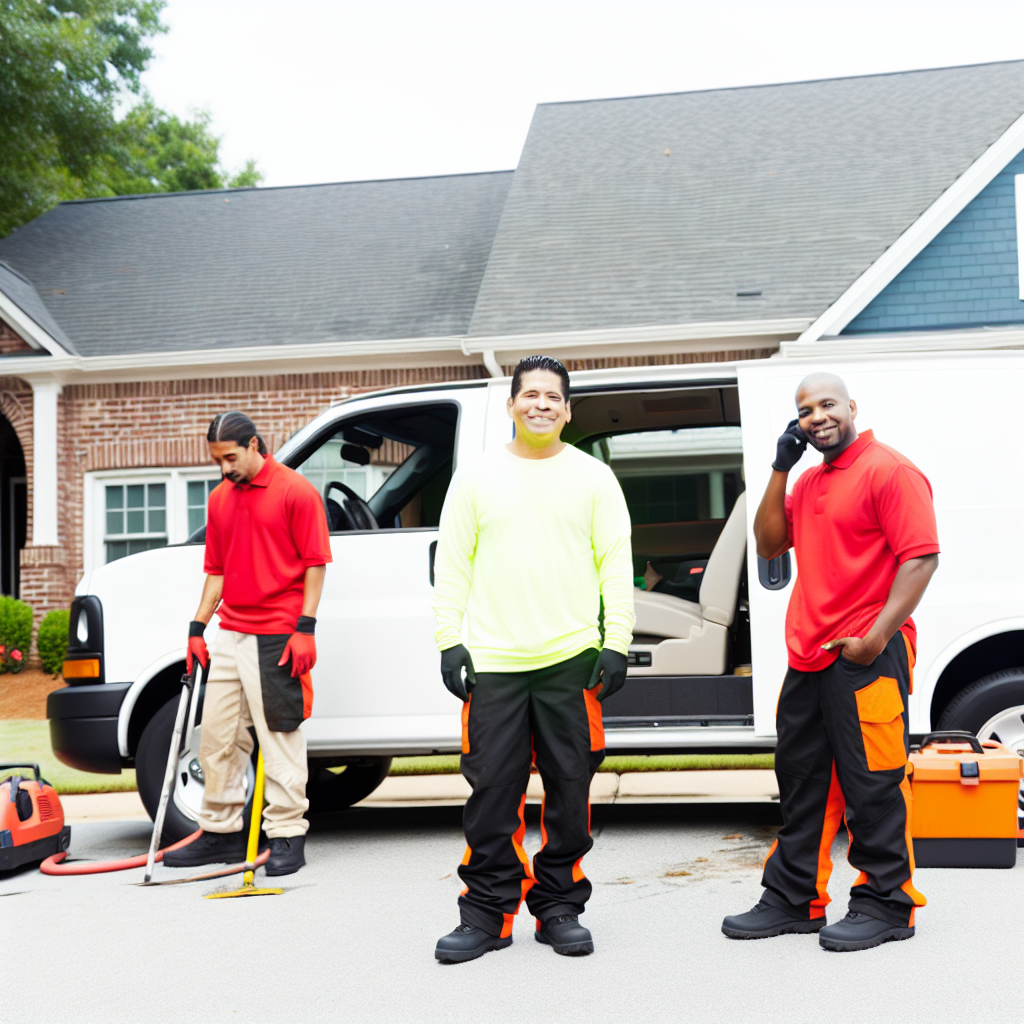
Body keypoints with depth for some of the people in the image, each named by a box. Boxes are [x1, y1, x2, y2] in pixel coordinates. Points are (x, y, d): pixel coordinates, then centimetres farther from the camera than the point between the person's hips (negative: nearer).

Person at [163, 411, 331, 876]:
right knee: (217, 735, 11)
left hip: (277, 638, -7)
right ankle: (221, 831, 23)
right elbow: (216, 570, 18)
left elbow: (315, 563, -8)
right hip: (228, 636, 7)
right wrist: (197, 628, 12)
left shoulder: (296, 491, -6)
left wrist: (305, 628, -14)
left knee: (280, 737, -2)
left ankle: (287, 836, 7)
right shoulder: (220, 498, 14)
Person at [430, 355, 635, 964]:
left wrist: (617, 644, -3)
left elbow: (617, 566, 5)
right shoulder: (477, 477, 10)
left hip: (571, 661, 0)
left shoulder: (593, 476, 8)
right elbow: (451, 566, 9)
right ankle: (487, 913, 11)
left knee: (569, 788, 5)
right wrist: (449, 642, 0)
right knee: (492, 788, -1)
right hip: (493, 662, 0)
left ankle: (559, 908, 18)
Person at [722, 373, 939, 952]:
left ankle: (886, 904, 11)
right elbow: (769, 543, 17)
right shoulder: (809, 481, 19)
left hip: (866, 659, -9)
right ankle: (794, 900, 23)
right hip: (808, 659, 9)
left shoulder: (888, 470, -8)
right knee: (802, 782, 13)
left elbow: (921, 556, -15)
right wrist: (781, 469, 7)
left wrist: (876, 636, -21)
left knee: (872, 785, -2)